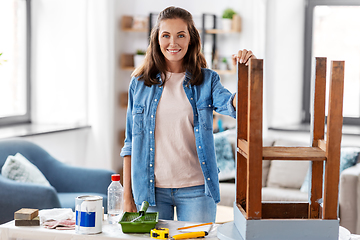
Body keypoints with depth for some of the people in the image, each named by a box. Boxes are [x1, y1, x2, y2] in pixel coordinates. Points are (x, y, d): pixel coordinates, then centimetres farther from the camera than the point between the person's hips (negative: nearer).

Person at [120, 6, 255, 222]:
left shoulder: (207, 80, 2)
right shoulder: (140, 83, 4)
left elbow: (233, 106, -17)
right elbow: (130, 142, 6)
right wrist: (127, 196, 4)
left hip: (195, 189, -1)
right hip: (151, 189, 1)